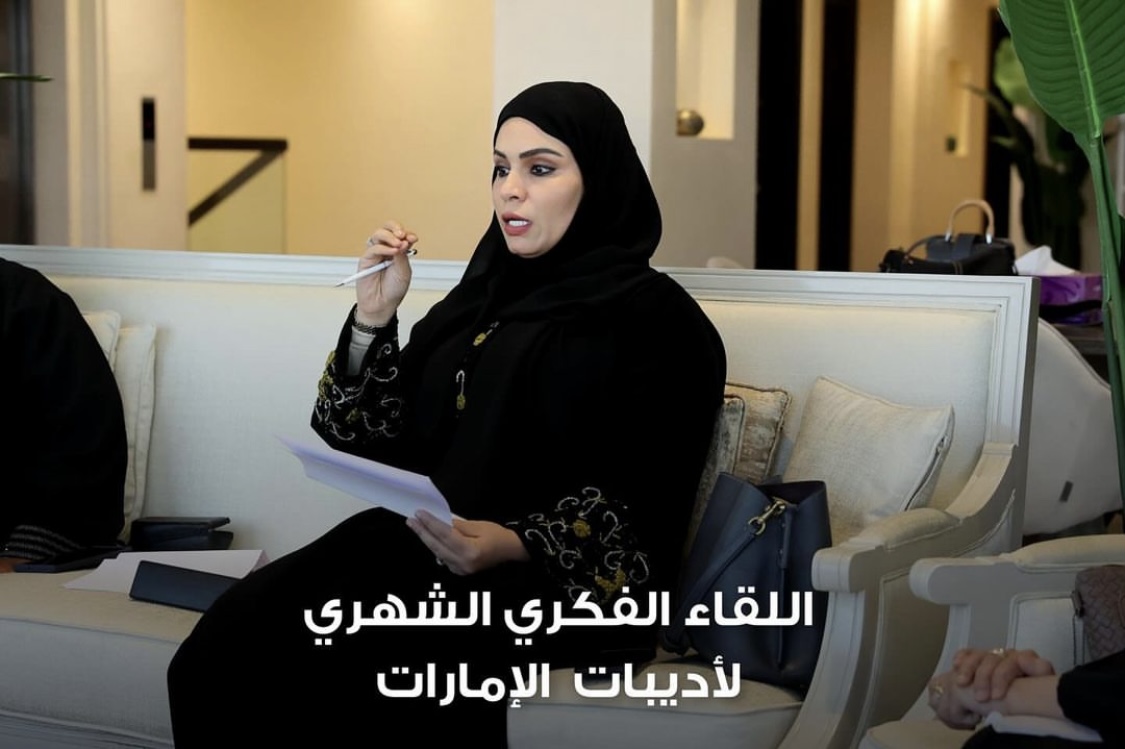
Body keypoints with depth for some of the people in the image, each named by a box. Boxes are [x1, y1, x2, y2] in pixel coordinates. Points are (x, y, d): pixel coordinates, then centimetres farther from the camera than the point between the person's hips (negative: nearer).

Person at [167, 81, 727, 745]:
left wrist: (515, 544, -24)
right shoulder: (486, 296, 20)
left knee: (324, 663, -30)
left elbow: (641, 515, -8)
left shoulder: (657, 320, -1)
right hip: (426, 544, 6)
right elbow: (384, 440, 16)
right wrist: (374, 318, 3)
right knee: (228, 639, -20)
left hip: (562, 581, -6)